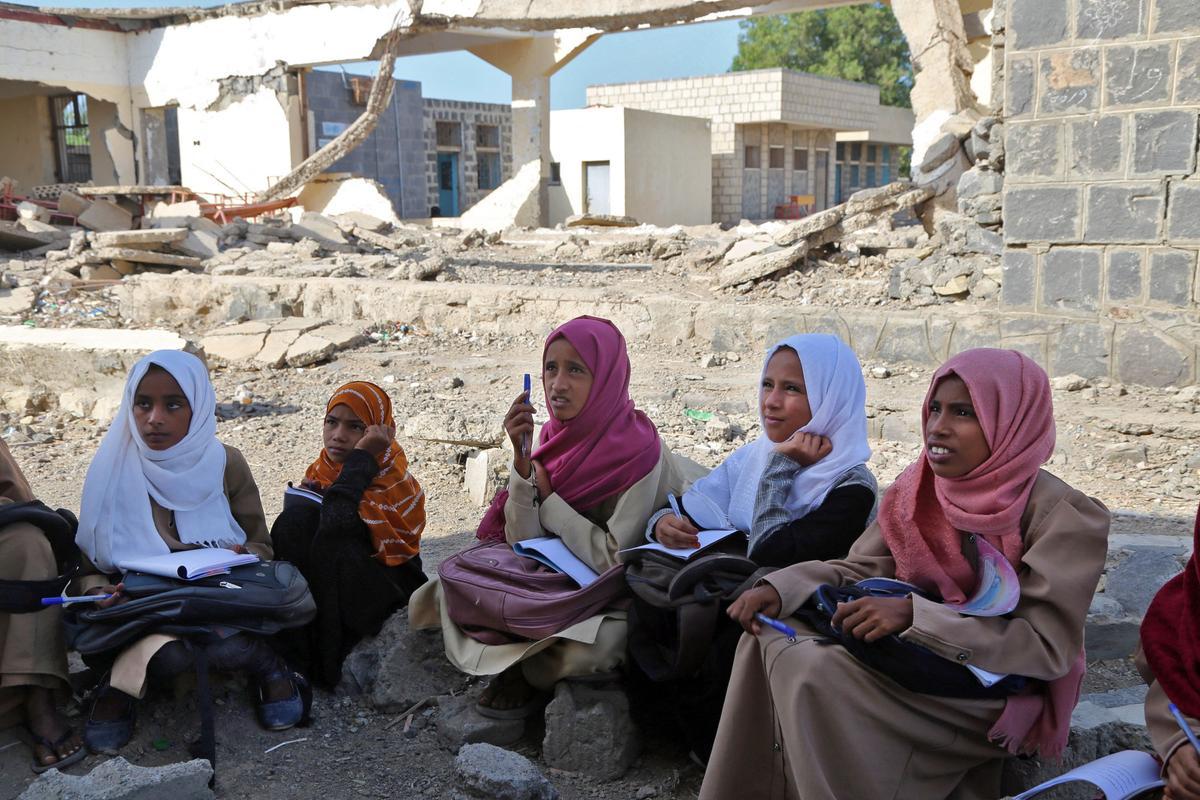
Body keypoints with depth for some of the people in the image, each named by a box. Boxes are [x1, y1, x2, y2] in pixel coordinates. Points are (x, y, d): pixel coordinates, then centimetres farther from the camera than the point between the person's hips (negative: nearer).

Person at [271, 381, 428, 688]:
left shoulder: (393, 481, -18)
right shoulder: (321, 471, 4)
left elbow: (339, 522, -37)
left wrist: (361, 456, -30)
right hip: (327, 577, 6)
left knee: (332, 543, -32)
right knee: (296, 518, -19)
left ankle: (321, 665, -18)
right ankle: (290, 655, -16)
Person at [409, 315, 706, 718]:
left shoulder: (639, 451, -22)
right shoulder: (557, 436, -4)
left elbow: (616, 562, -22)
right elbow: (522, 542, -8)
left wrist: (547, 499, -15)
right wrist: (522, 458, -21)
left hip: (615, 601, -5)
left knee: (593, 649, -36)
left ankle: (524, 671, -3)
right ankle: (521, 664, 7)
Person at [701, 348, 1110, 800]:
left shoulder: (1062, 516, -16)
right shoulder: (918, 489, 3)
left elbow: (1047, 647, -21)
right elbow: (862, 570, 3)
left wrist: (915, 615, -31)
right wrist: (780, 588, -16)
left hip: (995, 691, -6)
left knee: (820, 674, -26)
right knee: (772, 636, -14)